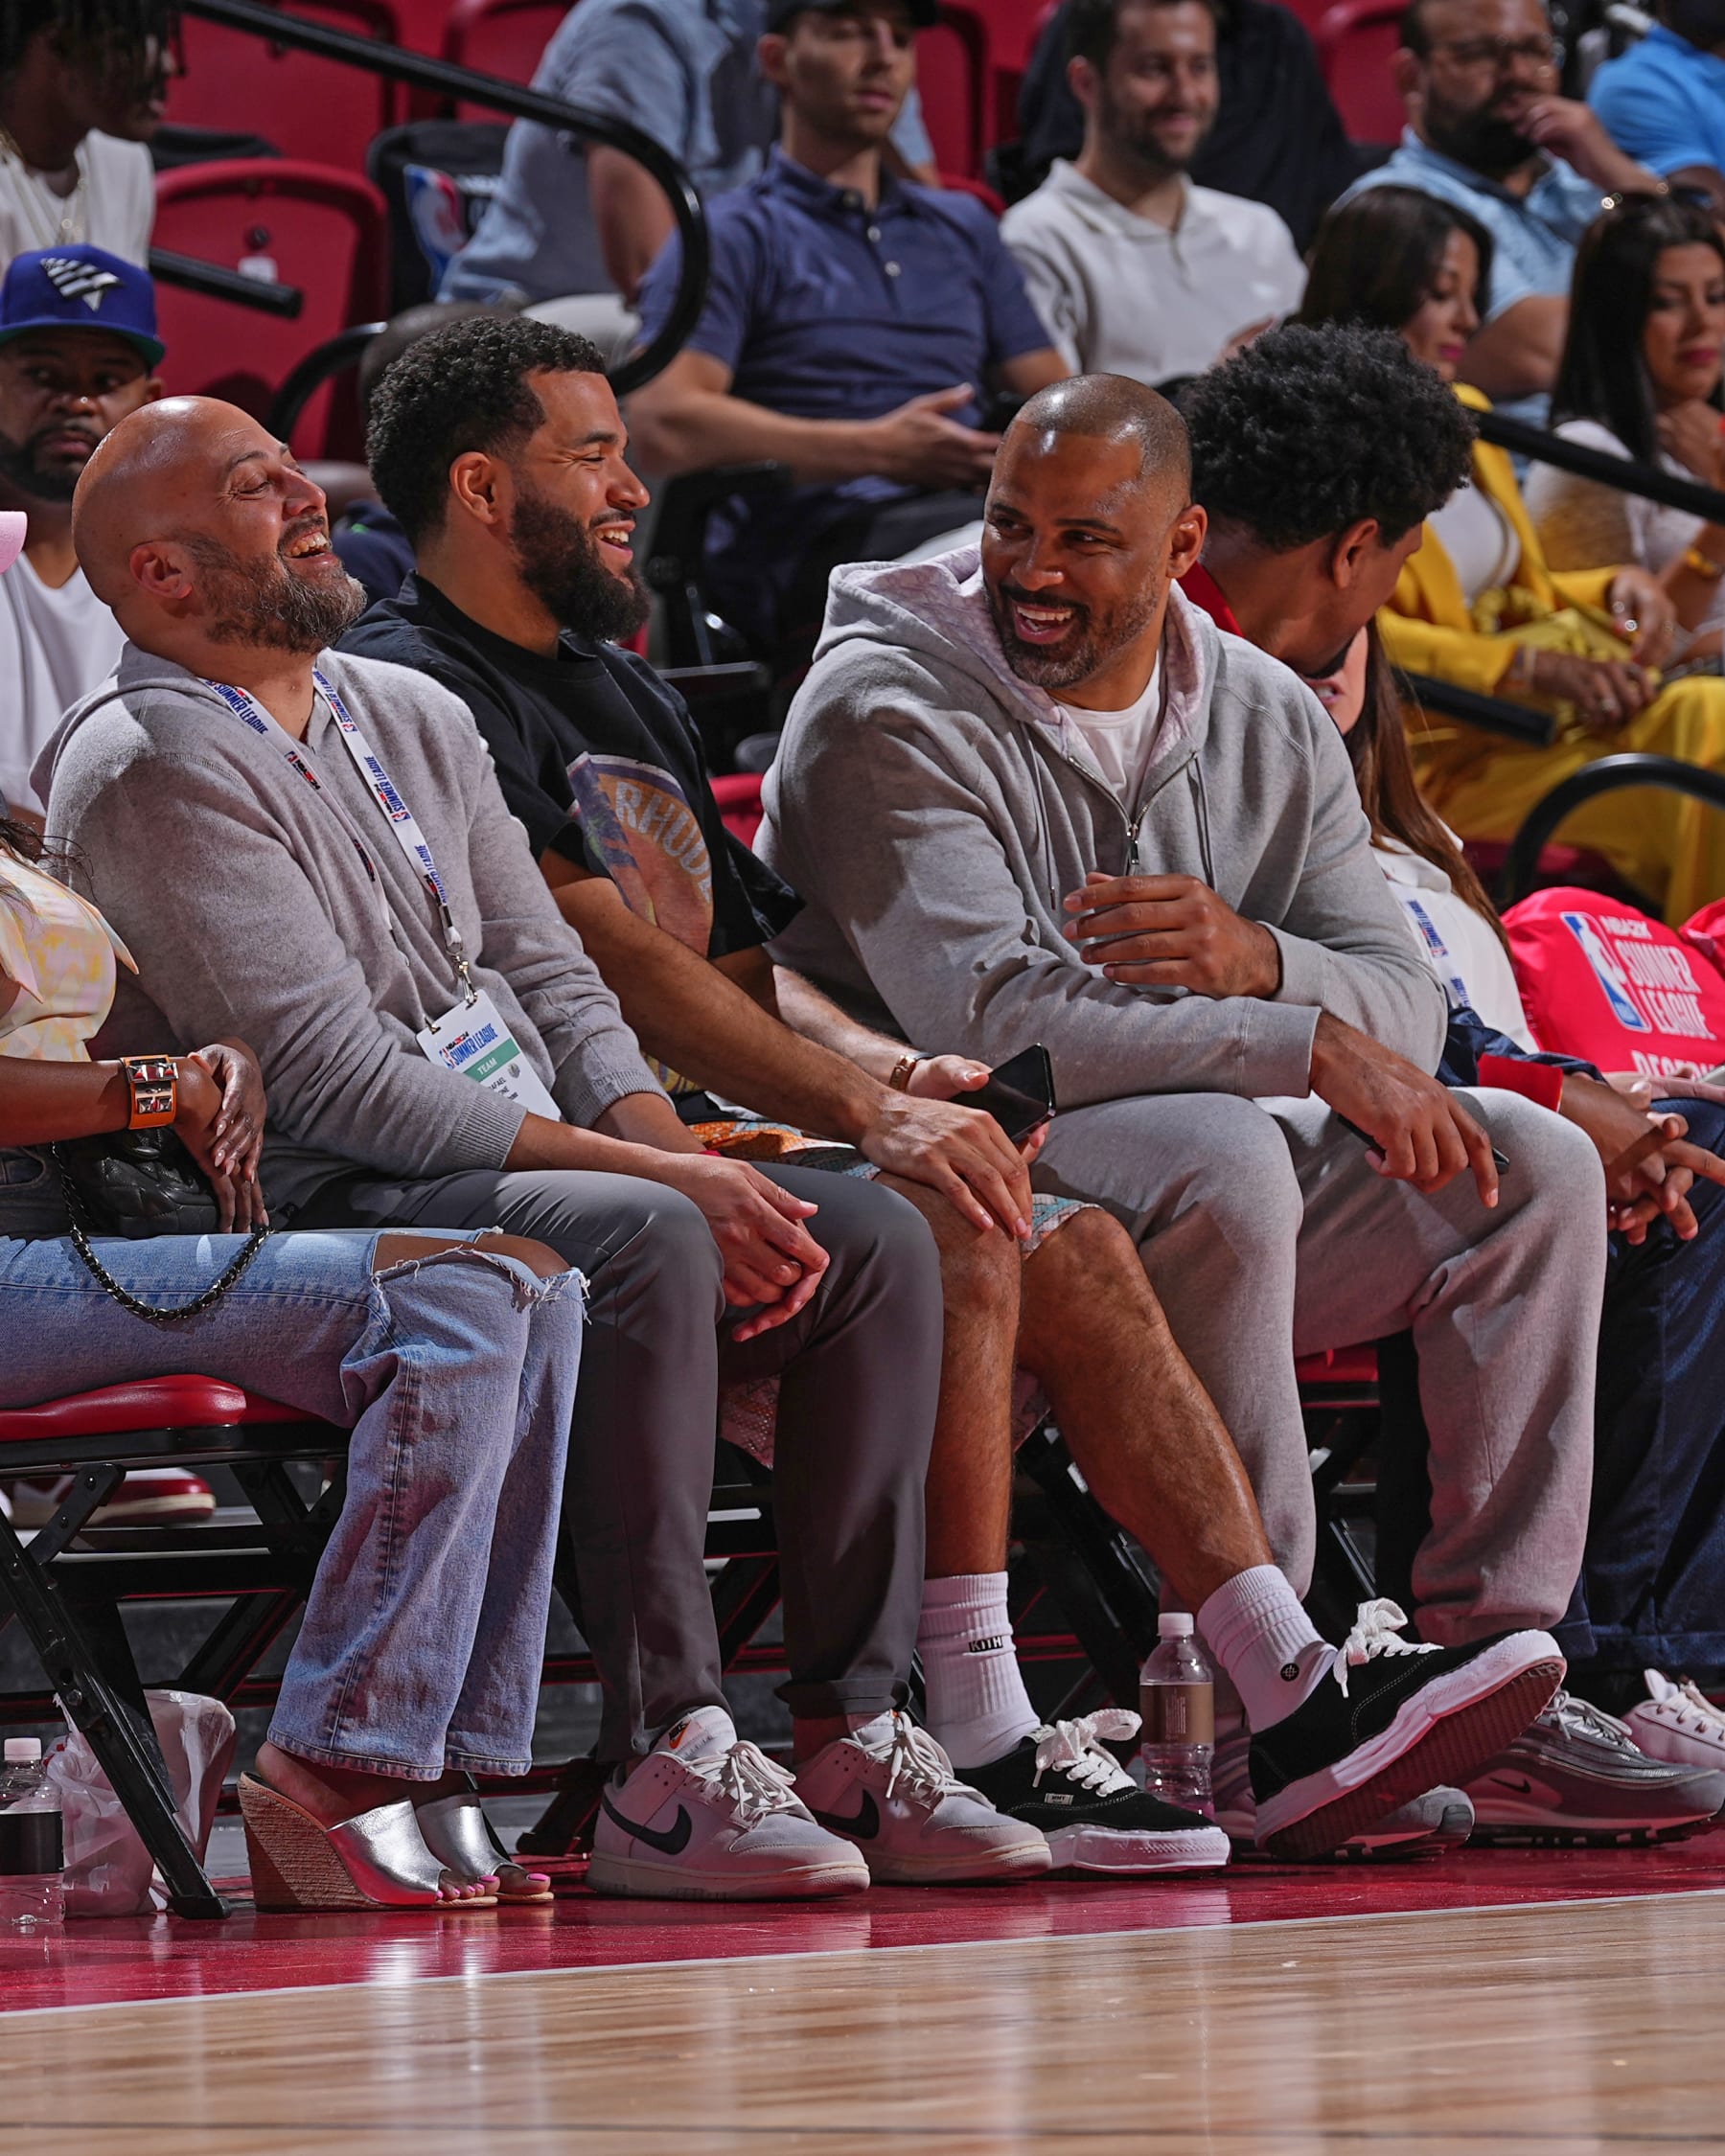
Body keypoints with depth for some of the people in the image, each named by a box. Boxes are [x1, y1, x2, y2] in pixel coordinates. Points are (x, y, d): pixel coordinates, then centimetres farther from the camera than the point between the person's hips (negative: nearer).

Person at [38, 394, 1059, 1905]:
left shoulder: (416, 719, 19)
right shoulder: (156, 770, -9)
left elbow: (552, 980, 17)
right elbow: (343, 1084, -16)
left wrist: (674, 1152, -4)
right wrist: (653, 1177, -18)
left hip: (528, 1169, 9)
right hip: (329, 1217, -9)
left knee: (875, 1238, -9)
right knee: (640, 1241, -35)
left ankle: (854, 1736, -12)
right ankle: (665, 1770, -37)